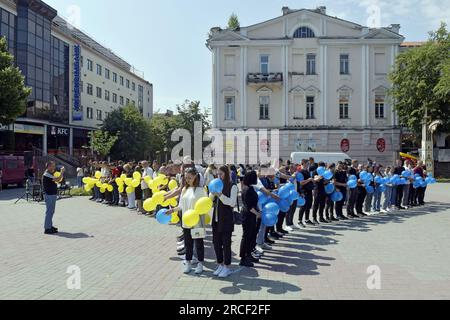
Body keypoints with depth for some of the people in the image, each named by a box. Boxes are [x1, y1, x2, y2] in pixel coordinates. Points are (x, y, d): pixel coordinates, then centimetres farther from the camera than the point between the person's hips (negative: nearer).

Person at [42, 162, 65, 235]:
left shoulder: (50, 174, 15)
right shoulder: (46, 175, -17)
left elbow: (58, 180, 18)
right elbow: (57, 180, -25)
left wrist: (61, 173, 8)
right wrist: (62, 172, -14)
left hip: (52, 195, 10)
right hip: (49, 195, -10)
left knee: (51, 211, 16)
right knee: (49, 212, -6)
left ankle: (50, 226, 26)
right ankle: (47, 228, -1)